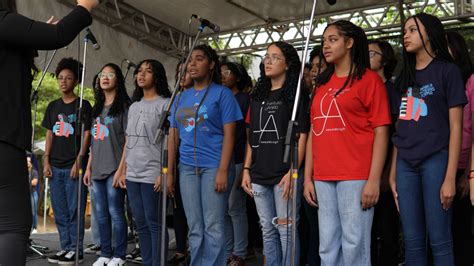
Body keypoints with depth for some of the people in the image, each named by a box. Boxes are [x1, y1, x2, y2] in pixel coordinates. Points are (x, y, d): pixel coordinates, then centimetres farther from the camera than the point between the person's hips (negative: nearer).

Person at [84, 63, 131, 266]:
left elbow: (128, 139, -8)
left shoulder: (123, 105, -2)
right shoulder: (97, 108, 18)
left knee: (115, 212, -5)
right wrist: (89, 167, 14)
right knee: (101, 214, 9)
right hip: (97, 170, 7)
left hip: (114, 169, -7)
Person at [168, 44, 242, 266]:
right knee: (195, 229, 9)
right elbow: (173, 137, 15)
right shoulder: (181, 98, 15)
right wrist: (169, 171, 10)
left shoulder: (222, 93, -1)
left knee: (213, 228, -3)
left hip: (213, 167, -5)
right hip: (187, 168, 5)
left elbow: (229, 134, -7)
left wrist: (223, 170, -16)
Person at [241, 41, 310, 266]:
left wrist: (292, 172, -15)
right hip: (259, 175, 6)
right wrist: (246, 170, 9)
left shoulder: (297, 94, -1)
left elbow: (301, 137, -7)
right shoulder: (258, 96, 17)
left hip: (284, 175, -6)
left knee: (286, 230, -3)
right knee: (267, 230, 10)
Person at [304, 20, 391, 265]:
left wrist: (374, 179, -14)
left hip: (355, 176, -6)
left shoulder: (369, 79, -1)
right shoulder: (322, 84, 17)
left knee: (354, 245, -4)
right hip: (323, 178, 6)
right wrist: (307, 178, 9)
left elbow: (381, 131, -6)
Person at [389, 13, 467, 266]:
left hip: (436, 160, -5)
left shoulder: (447, 71, 0)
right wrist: (393, 172, 11)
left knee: (439, 240, -2)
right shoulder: (404, 77, 16)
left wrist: (450, 177, -12)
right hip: (405, 164, 5)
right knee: (412, 243, 7)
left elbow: (455, 127, -5)